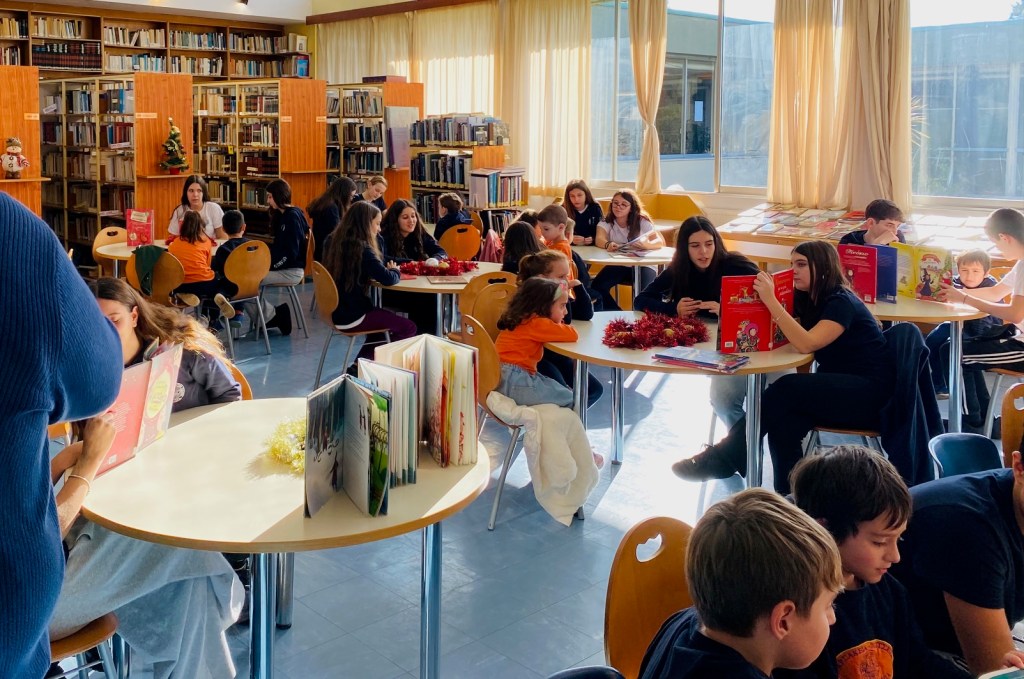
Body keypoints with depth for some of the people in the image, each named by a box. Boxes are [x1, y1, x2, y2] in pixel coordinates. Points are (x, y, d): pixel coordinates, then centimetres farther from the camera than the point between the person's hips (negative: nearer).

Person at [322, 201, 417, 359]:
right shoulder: (361, 249, -19)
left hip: (336, 312, 9)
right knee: (408, 328, 0)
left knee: (387, 318, 28)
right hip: (352, 318, -9)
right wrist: (395, 271, -2)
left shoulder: (335, 243, 5)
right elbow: (388, 279, -25)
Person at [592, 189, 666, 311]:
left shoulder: (642, 222, -5)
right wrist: (607, 245, -45)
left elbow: (660, 241, -15)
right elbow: (599, 239, -20)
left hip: (642, 265, -2)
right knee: (598, 286, -24)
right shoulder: (606, 222, -1)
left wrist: (647, 245, -40)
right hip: (617, 264, 2)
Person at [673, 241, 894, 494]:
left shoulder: (842, 302, -15)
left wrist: (771, 300, -29)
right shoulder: (808, 300, 11)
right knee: (784, 423, -23)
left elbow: (806, 344, -28)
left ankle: (723, 459, -22)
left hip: (868, 391, -8)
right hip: (836, 388, 8)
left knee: (787, 388, -27)